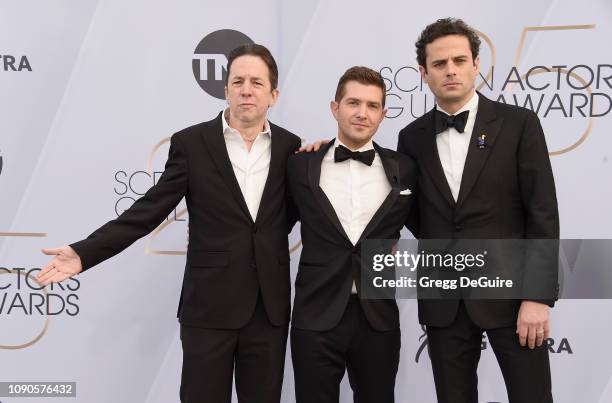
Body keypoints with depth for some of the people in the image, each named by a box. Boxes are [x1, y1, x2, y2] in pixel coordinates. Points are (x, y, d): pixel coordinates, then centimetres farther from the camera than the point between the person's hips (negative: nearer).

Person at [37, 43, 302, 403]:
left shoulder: (290, 146, 4)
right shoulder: (191, 143, -3)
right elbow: (150, 210, -6)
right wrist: (85, 252, -15)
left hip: (270, 308, 2)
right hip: (209, 308, -2)